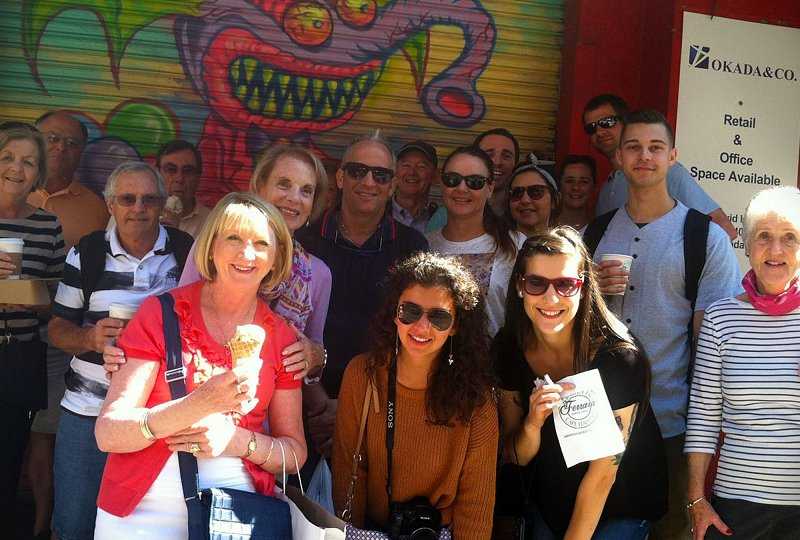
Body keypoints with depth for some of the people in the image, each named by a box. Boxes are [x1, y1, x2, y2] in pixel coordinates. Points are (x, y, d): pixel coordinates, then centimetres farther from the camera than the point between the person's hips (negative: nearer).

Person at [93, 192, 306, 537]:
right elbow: (107, 434, -14)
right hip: (142, 512, -2)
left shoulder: (281, 338, 0)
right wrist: (198, 404, -30)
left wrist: (237, 440, -16)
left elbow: (295, 452, 4)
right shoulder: (162, 313, -8)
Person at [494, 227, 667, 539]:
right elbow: (514, 458, -9)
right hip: (548, 499, 4)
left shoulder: (619, 358, -28)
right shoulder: (509, 348, -15)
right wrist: (533, 423, -30)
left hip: (622, 505, -3)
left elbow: (602, 475, -23)